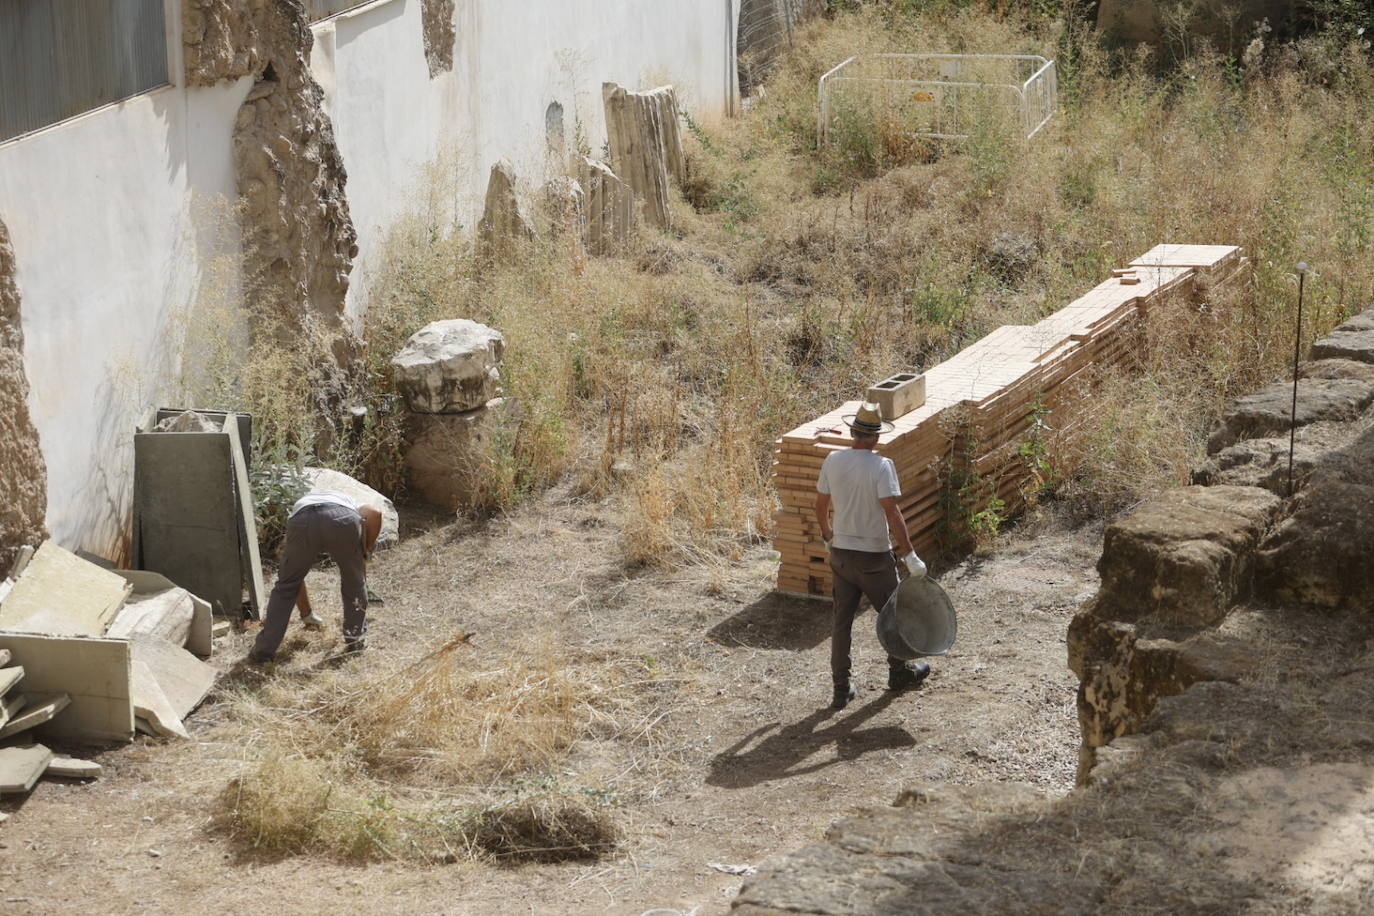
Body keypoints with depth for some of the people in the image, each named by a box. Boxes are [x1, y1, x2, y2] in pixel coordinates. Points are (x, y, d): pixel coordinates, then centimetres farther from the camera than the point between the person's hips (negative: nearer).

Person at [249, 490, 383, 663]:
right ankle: (355, 639, 29)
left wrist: (306, 615, 59)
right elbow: (375, 515, 15)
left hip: (302, 520, 1)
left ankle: (264, 648, 20)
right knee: (354, 582, 25)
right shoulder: (349, 504, 43)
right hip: (343, 520, -1)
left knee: (286, 585, 20)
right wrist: (365, 553, 25)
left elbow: (294, 578, 48)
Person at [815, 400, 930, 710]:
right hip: (874, 556, -4)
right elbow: (892, 513, -23)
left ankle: (841, 688, 12)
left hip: (841, 553, 5)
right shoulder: (881, 466, -18)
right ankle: (899, 673, 33)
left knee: (842, 621, 10)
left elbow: (821, 505, 8)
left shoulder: (832, 461, -2)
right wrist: (909, 555, -20)